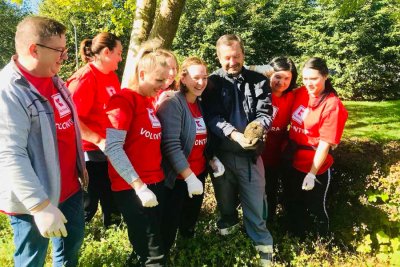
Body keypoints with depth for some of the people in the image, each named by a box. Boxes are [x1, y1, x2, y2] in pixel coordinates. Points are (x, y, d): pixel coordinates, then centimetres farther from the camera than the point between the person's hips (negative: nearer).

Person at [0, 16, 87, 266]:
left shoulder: (54, 80, 5)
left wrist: (81, 166, 18)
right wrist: (41, 205, -27)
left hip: (69, 187, 8)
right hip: (34, 200, -8)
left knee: (72, 244, 24)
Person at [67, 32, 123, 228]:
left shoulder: (112, 76, 8)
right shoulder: (85, 78, -16)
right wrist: (99, 141, -24)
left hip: (111, 150, 8)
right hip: (91, 152, -8)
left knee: (112, 200, 21)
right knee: (88, 205, 6)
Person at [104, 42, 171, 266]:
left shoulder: (151, 100, 11)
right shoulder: (124, 99, -12)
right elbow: (113, 148, -18)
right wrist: (139, 186, -20)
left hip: (156, 182, 7)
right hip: (132, 187, -7)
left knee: (157, 240, 18)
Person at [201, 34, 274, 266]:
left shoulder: (259, 81, 4)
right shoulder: (213, 82, 2)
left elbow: (265, 114, -3)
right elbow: (212, 117, -9)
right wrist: (234, 134, -25)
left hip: (250, 154, 0)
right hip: (221, 153, 1)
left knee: (255, 203, 5)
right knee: (225, 202, 18)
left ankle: (263, 246, 23)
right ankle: (229, 223, 45)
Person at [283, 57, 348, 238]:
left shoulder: (332, 105, -18)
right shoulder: (300, 93, -2)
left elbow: (325, 143, -19)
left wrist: (312, 174, -19)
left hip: (315, 167, -6)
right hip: (292, 162, 6)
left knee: (315, 210, 14)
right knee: (292, 205, 22)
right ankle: (297, 240, 46)